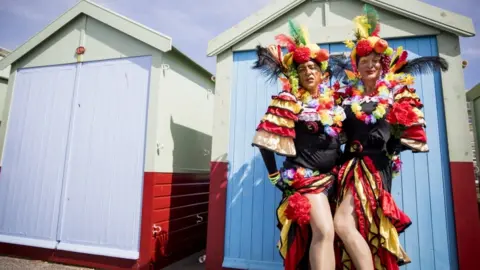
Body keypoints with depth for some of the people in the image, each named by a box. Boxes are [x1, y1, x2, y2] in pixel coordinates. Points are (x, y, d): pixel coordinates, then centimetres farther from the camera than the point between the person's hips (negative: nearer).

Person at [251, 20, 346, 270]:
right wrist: (275, 175, -8)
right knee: (325, 232, -18)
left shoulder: (331, 102, 10)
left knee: (317, 234, 11)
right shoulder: (290, 101, -7)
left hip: (331, 176, 6)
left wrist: (342, 167, 8)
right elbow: (266, 141, -11)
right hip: (305, 177, -6)